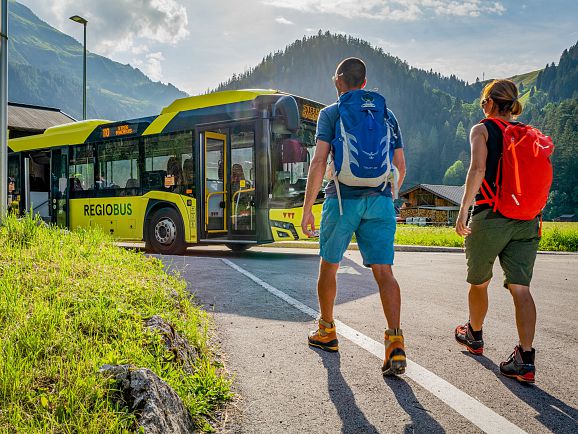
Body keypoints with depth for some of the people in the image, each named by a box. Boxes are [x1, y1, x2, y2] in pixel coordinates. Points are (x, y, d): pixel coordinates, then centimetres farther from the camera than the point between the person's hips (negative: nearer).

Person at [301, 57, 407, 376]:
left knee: (328, 265, 15)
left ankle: (326, 332, 29)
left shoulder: (330, 113, 1)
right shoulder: (387, 114, 14)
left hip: (342, 199, -3)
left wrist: (307, 209, -9)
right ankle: (395, 342, -17)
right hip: (380, 200, 3)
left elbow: (319, 162, -11)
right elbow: (400, 167, 15)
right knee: (383, 271, -2)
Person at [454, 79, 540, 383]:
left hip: (491, 217, -4)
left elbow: (478, 169, -16)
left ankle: (474, 336, 35)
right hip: (526, 220, 4)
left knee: (479, 282, 15)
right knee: (520, 288, 2)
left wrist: (463, 210, -16)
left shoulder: (482, 129, 0)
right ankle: (525, 359, -4)